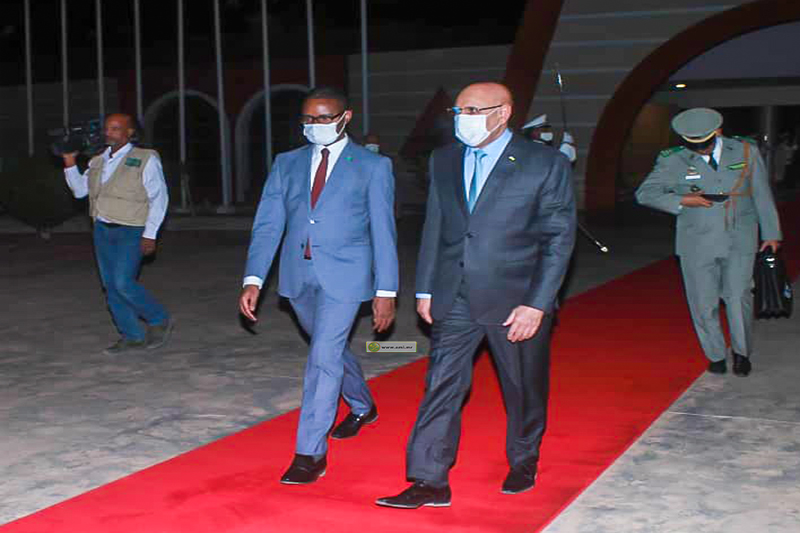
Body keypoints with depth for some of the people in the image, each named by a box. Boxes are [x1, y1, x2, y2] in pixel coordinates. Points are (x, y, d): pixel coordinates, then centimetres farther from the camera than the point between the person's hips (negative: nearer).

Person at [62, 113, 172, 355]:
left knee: (123, 283, -15)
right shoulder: (98, 161, 12)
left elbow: (159, 198, -8)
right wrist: (70, 163, 0)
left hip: (131, 231, -7)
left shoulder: (145, 160, -6)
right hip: (103, 229, 7)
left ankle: (160, 320, 6)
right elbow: (80, 189, 13)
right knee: (111, 286, 6)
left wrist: (150, 234, -14)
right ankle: (132, 337, 15)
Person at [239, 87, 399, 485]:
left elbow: (383, 231, -1)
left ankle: (310, 453, -5)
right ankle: (362, 408, 47)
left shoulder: (372, 166, 0)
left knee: (324, 356, -12)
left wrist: (385, 290, -7)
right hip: (298, 276, 5)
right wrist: (253, 279, -6)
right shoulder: (287, 164, 10)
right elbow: (267, 224, 4)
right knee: (330, 348, 20)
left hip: (344, 275, -5)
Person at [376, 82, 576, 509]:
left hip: (515, 298, -3)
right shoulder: (443, 161, 7)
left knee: (523, 389, 13)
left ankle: (523, 463, 36)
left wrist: (537, 304, -13)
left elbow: (559, 239, -8)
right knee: (441, 385, -1)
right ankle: (429, 482, 5)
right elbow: (433, 228, 13)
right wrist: (426, 289, 8)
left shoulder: (546, 164, -8)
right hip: (454, 298, 3)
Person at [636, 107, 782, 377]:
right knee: (704, 303, 4)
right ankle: (716, 355, 24)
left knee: (738, 298, -3)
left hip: (740, 241, 0)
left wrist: (771, 233, 11)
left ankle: (742, 352, 20)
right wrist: (681, 200, -16)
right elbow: (645, 193, -3)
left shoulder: (746, 152, 3)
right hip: (697, 242, 0)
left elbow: (762, 195, 10)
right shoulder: (674, 161, -3)